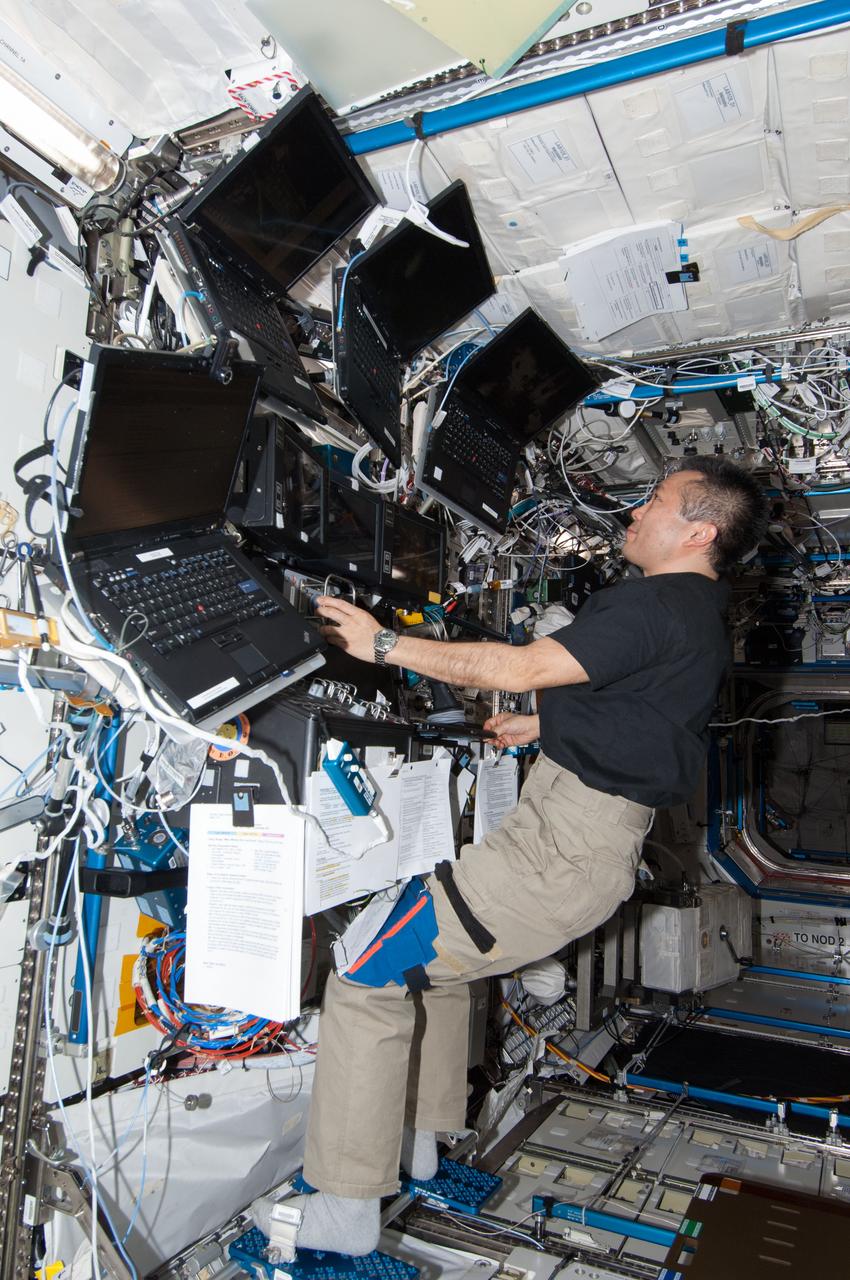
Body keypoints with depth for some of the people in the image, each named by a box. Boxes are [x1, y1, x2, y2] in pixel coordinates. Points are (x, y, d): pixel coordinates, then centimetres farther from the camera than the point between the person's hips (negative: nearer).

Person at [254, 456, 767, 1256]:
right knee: (429, 954, 26)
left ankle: (346, 1210, 3)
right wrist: (543, 728, 34)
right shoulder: (698, 614, 16)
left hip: (564, 848, -11)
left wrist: (384, 645, -14)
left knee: (373, 967, -8)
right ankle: (417, 1139, 38)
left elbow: (521, 667, -20)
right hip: (577, 833, 11)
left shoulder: (654, 604, -16)